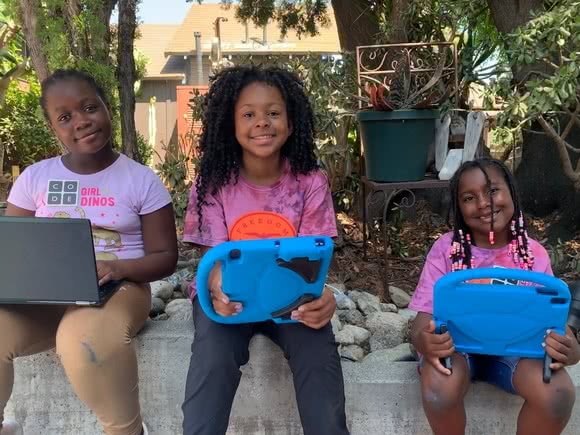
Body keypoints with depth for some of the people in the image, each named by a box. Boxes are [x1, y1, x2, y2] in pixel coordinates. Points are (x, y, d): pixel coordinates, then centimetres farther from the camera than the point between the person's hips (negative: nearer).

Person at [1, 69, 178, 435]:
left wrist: (119, 268, -21)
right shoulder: (34, 178, 8)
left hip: (118, 289, -2)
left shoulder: (142, 179, 0)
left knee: (84, 337, -38)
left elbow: (165, 256, 0)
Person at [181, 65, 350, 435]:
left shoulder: (311, 183, -5)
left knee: (319, 354, -27)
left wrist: (321, 296, -34)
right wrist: (219, 291, -36)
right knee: (213, 358, -30)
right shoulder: (213, 184, -6)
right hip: (230, 295, 0)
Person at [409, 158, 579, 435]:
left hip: (514, 347, 2)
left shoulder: (534, 253, -5)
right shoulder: (446, 248, -11)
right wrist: (423, 340, -40)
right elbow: (424, 317, -14)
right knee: (438, 391, -36)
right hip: (456, 344, -2)